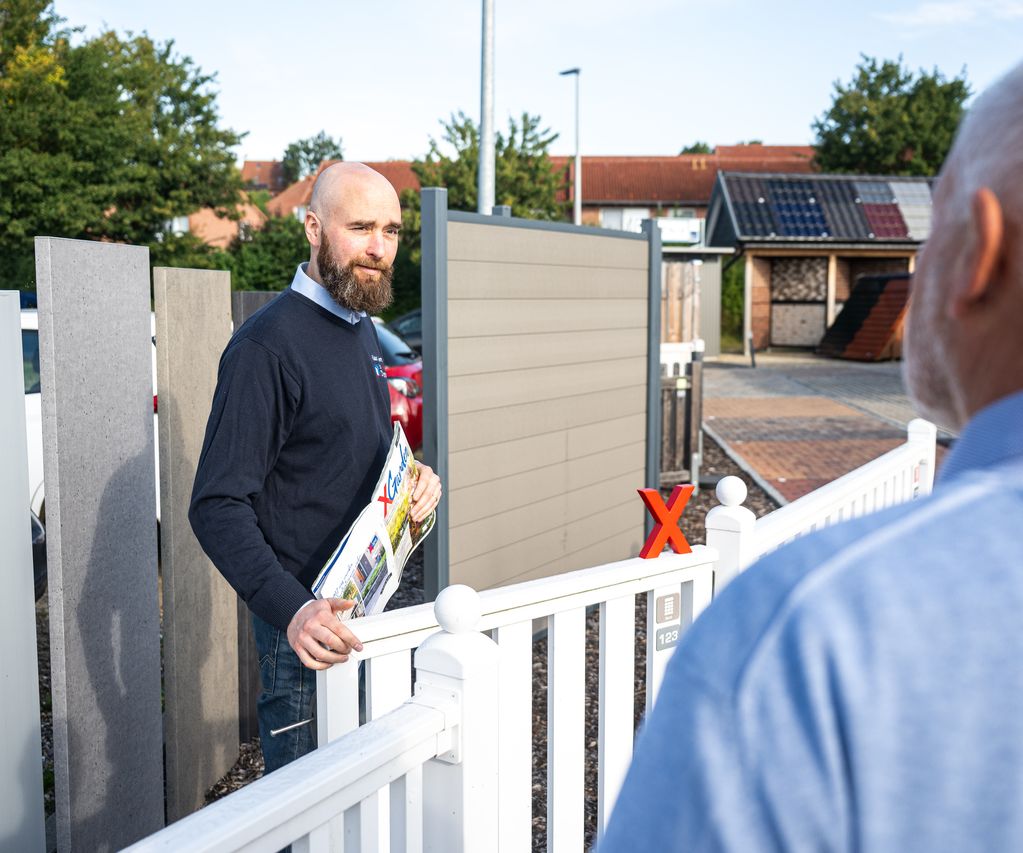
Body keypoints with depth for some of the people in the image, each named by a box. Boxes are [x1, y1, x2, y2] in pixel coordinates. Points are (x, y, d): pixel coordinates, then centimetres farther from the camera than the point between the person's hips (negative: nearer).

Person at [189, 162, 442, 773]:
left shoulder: (363, 331, 10)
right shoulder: (268, 345, -18)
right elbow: (218, 506, -22)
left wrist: (420, 481, 0)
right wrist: (290, 609, -35)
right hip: (310, 627, -8)